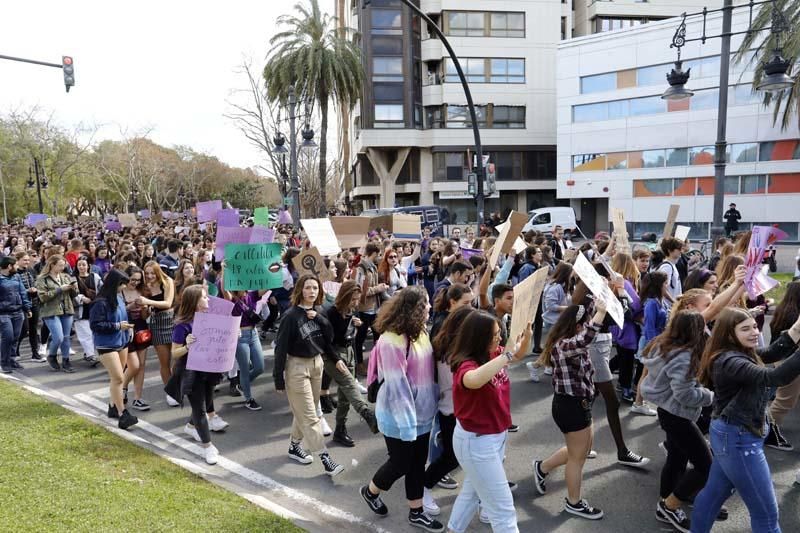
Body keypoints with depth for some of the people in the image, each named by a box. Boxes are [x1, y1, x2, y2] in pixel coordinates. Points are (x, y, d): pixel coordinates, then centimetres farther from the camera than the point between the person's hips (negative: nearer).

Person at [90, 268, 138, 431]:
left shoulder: (119, 297, 4)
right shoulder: (101, 302, -19)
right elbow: (95, 325, -20)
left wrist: (126, 326, 6)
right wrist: (117, 326, -21)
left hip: (121, 341, 8)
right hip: (107, 344, -8)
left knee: (116, 377, 16)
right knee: (118, 377, -9)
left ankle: (114, 407, 30)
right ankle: (122, 414, -3)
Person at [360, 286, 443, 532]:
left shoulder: (420, 333, -2)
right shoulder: (392, 342, -26)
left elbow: (429, 371, 6)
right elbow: (396, 386, -25)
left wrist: (433, 403, 7)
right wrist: (406, 423, -23)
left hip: (421, 413, 7)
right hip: (399, 417, -7)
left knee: (418, 463, 17)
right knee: (401, 464, 10)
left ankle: (416, 512, 33)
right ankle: (370, 491, 38)